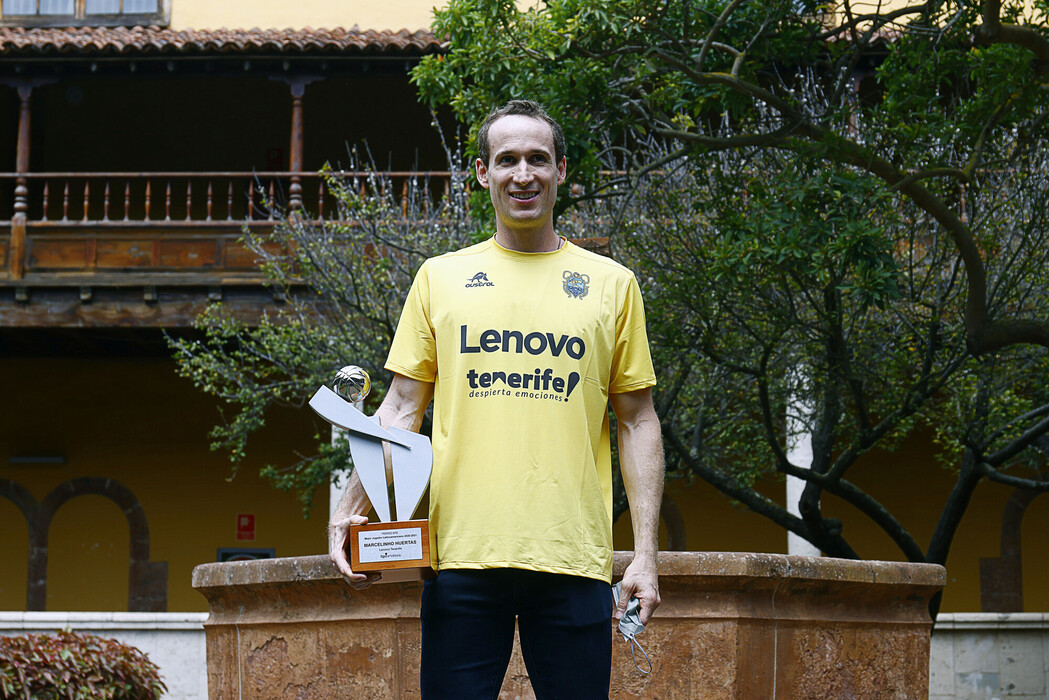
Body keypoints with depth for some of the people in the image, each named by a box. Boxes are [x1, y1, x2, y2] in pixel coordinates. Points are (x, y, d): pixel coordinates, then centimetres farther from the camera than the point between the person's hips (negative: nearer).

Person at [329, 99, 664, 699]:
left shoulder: (611, 284, 11)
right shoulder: (439, 279, 12)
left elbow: (638, 422, 11)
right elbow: (402, 410, 11)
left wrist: (646, 553, 3)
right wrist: (353, 506, -5)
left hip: (574, 559, 0)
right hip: (462, 555, 0)